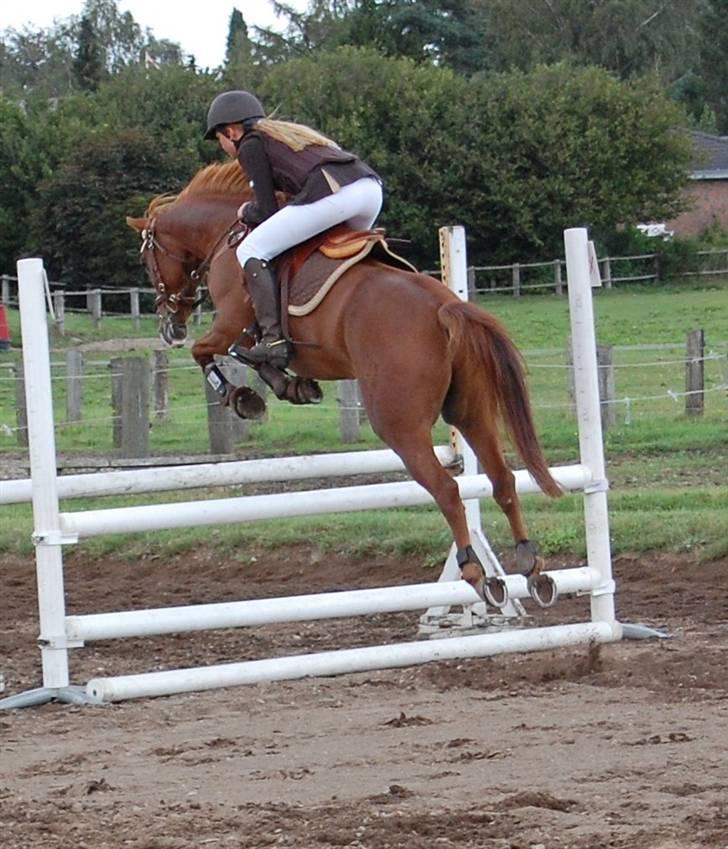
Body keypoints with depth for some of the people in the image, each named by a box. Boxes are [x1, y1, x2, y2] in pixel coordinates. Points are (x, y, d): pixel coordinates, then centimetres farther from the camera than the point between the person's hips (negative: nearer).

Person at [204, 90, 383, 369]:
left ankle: (273, 339, -12)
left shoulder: (251, 145, 12)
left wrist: (247, 213, 29)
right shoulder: (289, 132, 35)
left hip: (331, 194, -8)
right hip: (372, 187, 8)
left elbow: (268, 210, 6)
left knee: (251, 251, 1)